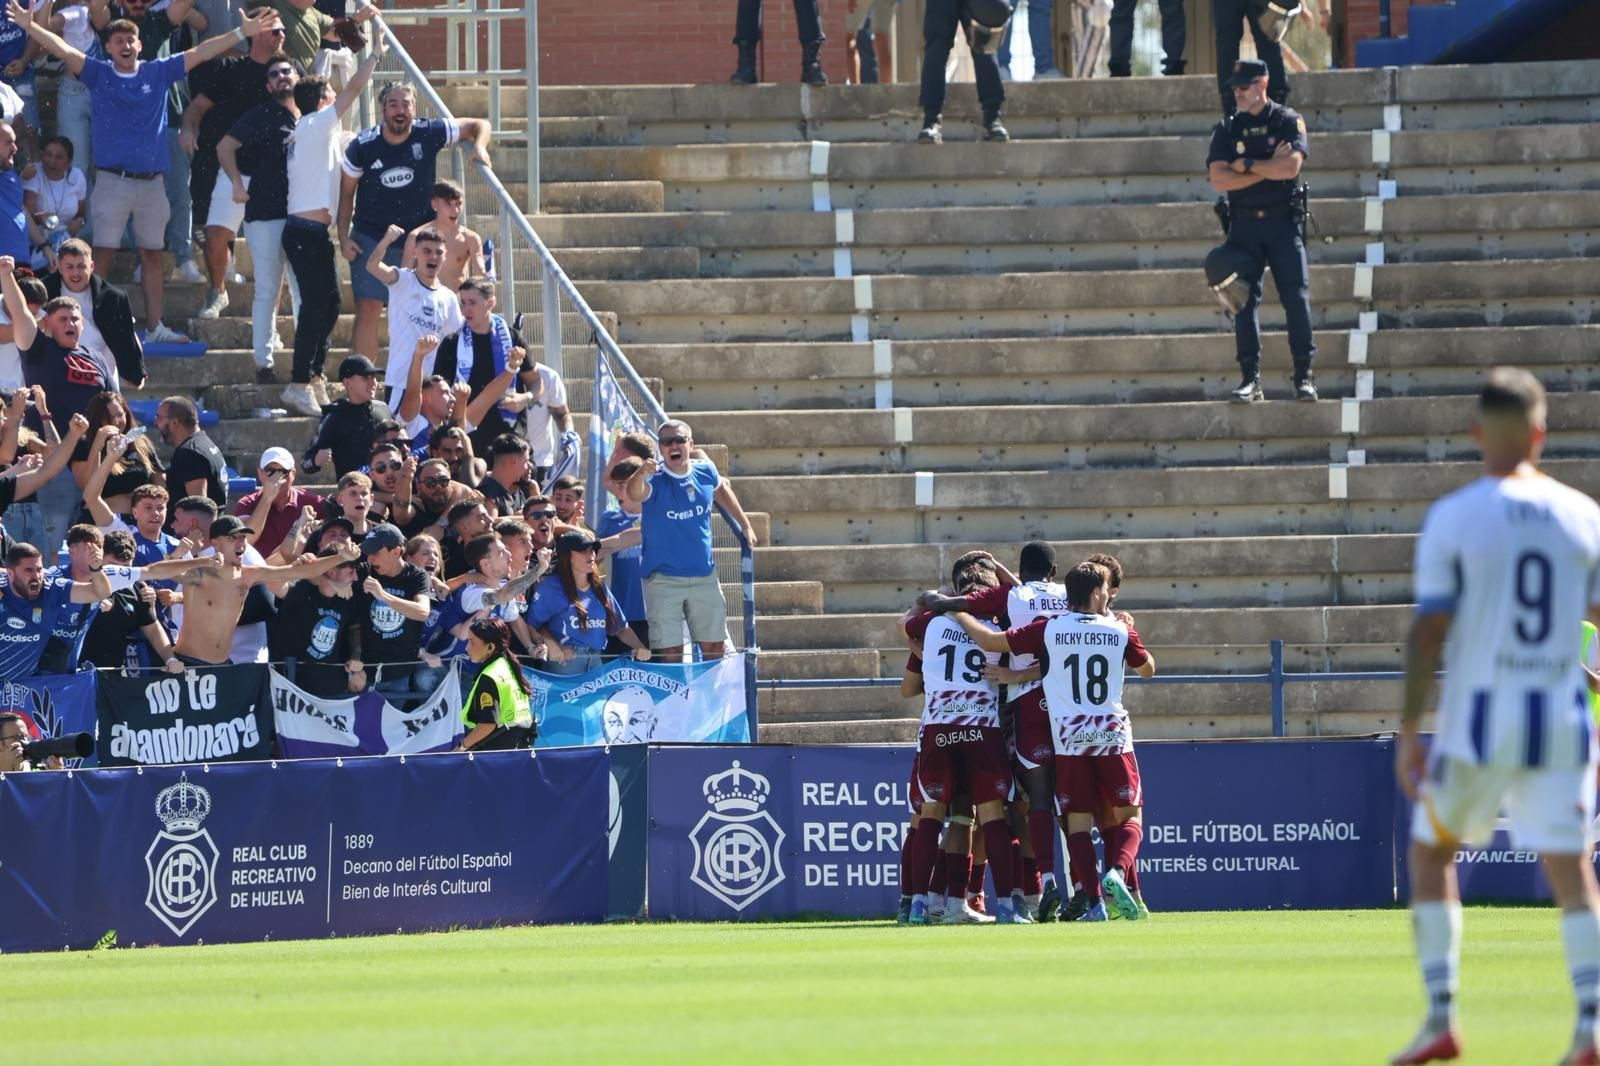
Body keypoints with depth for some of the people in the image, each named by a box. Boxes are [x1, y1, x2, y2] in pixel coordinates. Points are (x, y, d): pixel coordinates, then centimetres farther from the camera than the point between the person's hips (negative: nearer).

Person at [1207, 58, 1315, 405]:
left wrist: (1247, 165, -8)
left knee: (1296, 298, -8)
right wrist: (1269, 168, -10)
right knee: (1244, 300, -4)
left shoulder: (1288, 122, 1)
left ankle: (1304, 377, -5)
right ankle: (1250, 379, -2)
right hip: (1244, 223, 2)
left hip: (1283, 222, -2)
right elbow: (1219, 179, -5)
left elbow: (1291, 166, -15)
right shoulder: (1227, 130, 8)